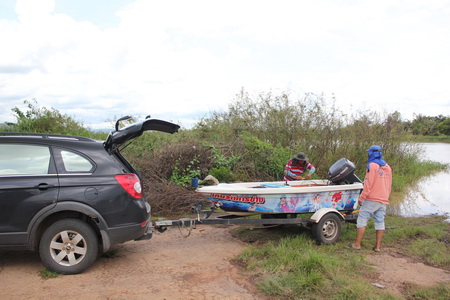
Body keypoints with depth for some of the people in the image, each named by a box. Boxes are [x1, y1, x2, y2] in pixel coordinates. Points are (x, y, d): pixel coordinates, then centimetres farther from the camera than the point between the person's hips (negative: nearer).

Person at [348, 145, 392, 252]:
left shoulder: (372, 166, -10)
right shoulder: (387, 167, 13)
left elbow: (368, 184, -15)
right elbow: (389, 185, 19)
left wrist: (362, 198, -10)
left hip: (371, 199, -7)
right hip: (383, 200, 7)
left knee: (362, 220, -1)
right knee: (380, 222, 9)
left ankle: (357, 244, 0)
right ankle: (378, 246, 11)